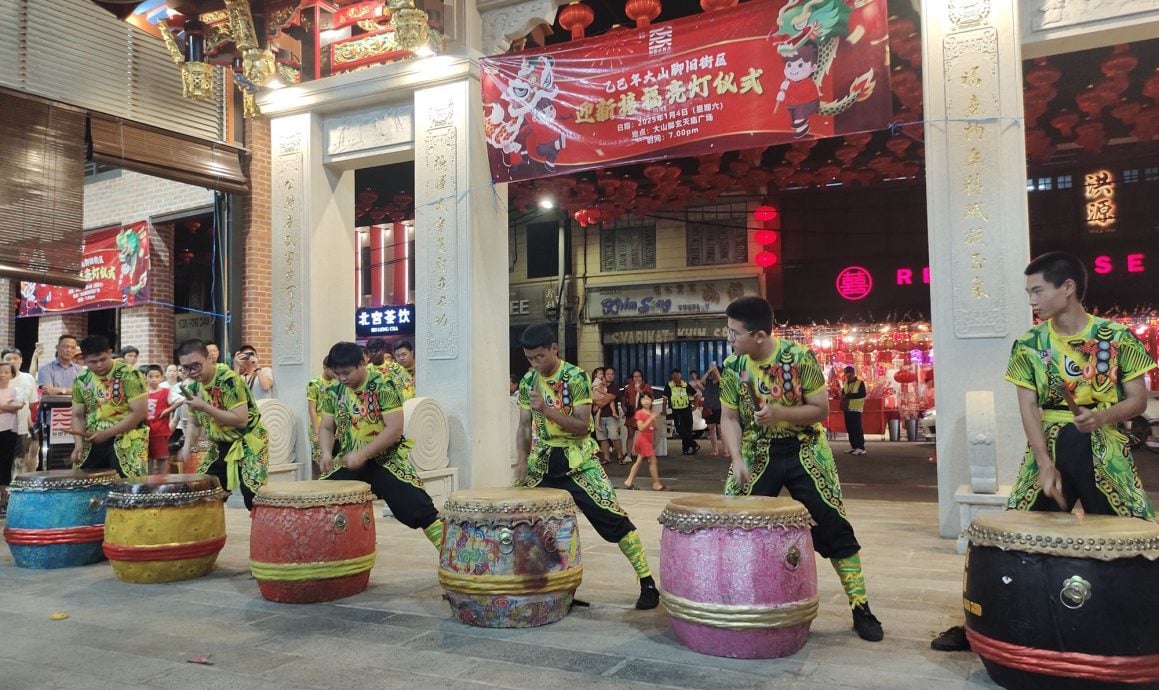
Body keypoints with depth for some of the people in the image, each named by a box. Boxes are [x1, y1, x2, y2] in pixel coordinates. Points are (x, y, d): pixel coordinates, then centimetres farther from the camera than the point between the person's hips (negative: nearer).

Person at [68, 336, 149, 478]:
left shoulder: (129, 375, -12)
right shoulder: (81, 381, 5)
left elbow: (140, 412, -15)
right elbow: (78, 416, 11)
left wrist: (107, 433, -17)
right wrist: (79, 443, -6)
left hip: (127, 440, -5)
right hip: (93, 440, 5)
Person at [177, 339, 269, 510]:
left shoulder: (229, 380, -22)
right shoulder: (192, 387, 1)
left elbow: (241, 420, -28)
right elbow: (193, 423, 11)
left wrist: (205, 407, -29)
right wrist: (187, 447, -8)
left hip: (248, 444, -8)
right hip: (219, 446, 8)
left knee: (253, 498, -18)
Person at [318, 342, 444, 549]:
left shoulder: (384, 387, -16)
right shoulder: (333, 392, 0)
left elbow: (394, 429, -22)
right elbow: (326, 428, 8)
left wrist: (362, 454, -27)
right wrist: (326, 453, -13)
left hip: (387, 460, -5)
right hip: (348, 463, 5)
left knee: (421, 510, -13)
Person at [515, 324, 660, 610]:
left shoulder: (576, 378, -12)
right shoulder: (528, 382, 4)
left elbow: (583, 427, -17)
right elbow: (524, 427, 9)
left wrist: (547, 410, -27)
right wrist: (522, 461, -5)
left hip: (577, 462, -5)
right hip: (542, 462, 5)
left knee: (612, 518, -10)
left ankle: (647, 582, -1)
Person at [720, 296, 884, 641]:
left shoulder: (799, 358, -18)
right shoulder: (732, 366, -8)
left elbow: (821, 409, -14)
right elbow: (729, 418, -4)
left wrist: (779, 412, -29)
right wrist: (737, 460, -18)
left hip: (804, 452, -3)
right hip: (757, 454, 3)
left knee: (833, 528, -1)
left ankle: (861, 609, 12)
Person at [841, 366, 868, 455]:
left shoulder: (860, 382, -5)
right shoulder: (845, 383, 16)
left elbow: (862, 394, -17)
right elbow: (843, 393, 24)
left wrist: (848, 396, -20)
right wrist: (842, 396, -2)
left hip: (856, 409, -7)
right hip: (847, 409, 7)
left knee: (857, 428, -10)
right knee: (849, 428, 7)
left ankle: (861, 448, -10)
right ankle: (853, 446, 14)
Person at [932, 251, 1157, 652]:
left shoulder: (1117, 337, -2)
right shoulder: (1029, 345, 0)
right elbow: (1028, 409, -5)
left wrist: (1104, 416, -22)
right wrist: (1045, 465, -16)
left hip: (1103, 450, 0)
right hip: (1048, 449, 1)